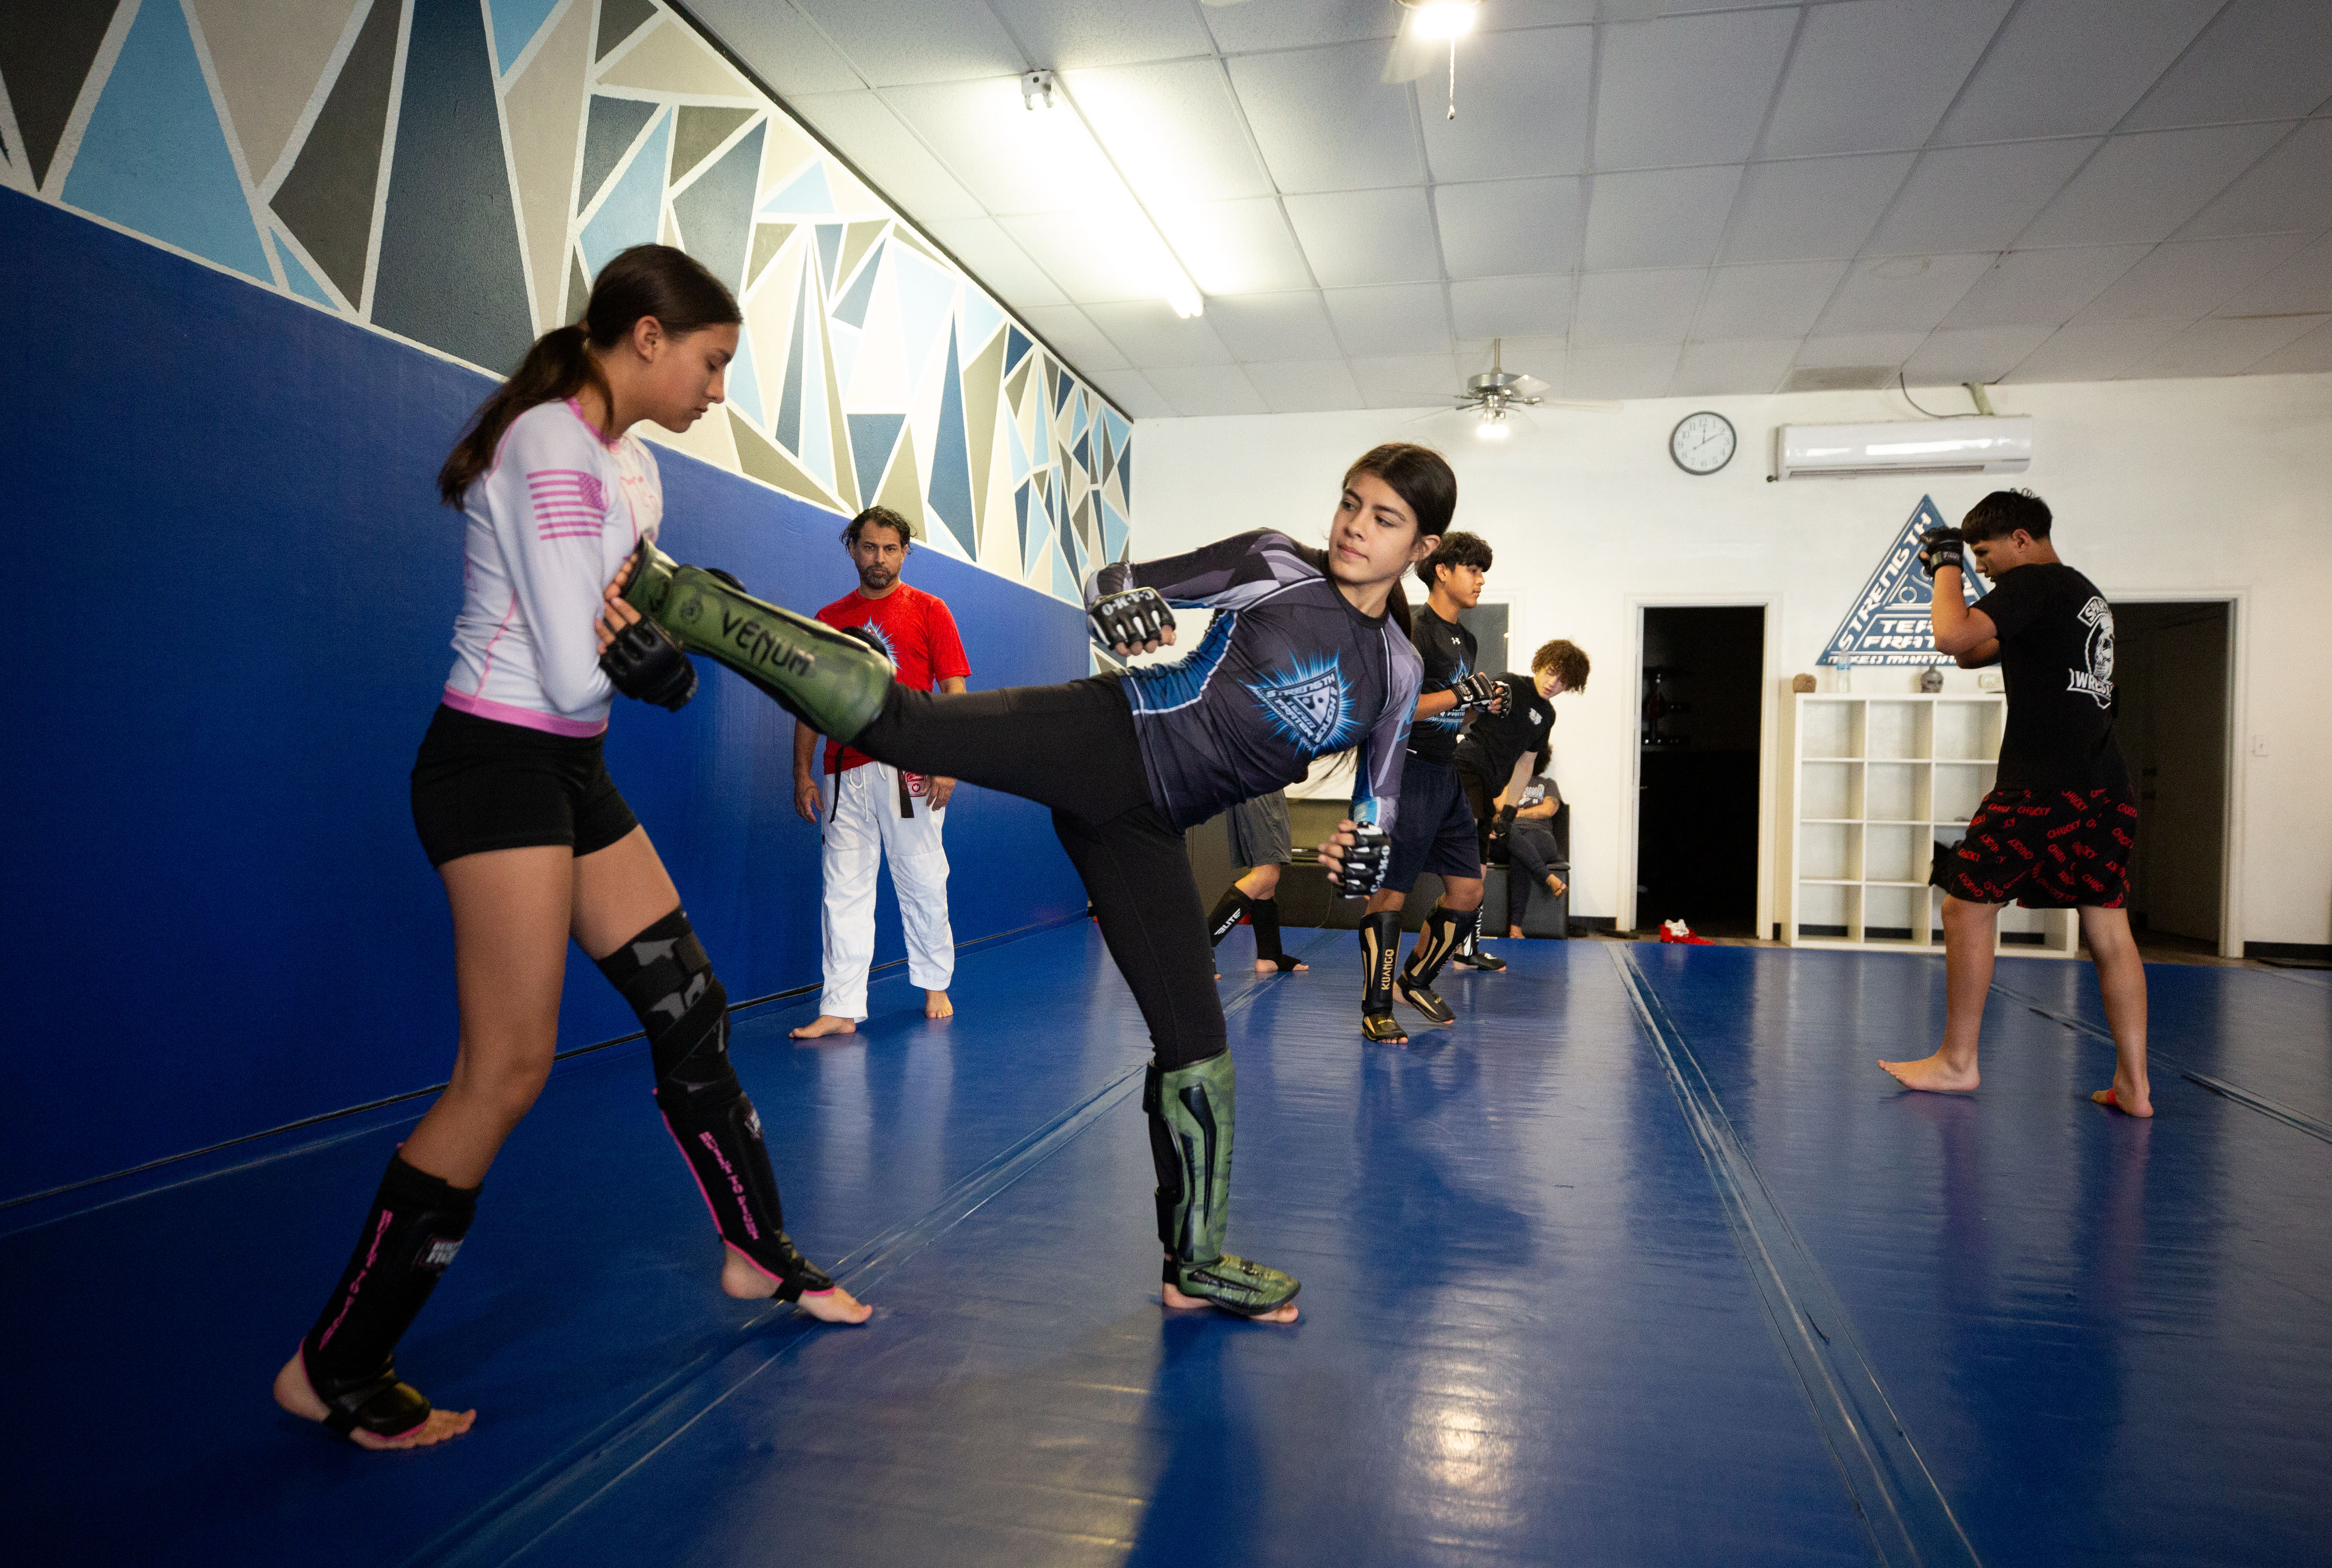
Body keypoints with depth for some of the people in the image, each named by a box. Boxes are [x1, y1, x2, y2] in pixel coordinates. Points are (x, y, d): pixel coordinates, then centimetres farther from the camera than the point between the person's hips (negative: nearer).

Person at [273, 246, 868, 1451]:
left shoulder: (628, 463, 13)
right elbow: (574, 677, -21)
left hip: (569, 772, 9)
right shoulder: (554, 452, -17)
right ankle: (335, 1368, 8)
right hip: (496, 765, -9)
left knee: (689, 1008, 11)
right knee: (506, 1071, -7)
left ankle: (758, 1253, 26)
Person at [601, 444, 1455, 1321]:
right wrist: (1125, 608, -20)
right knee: (892, 719, -24)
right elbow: (1115, 586, 4)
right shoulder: (1276, 566, 1)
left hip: (1140, 826, 3)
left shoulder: (1399, 672, 9)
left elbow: (1380, 798, 18)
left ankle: (1196, 1263, 23)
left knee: (1196, 1049, 4)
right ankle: (657, 591, -13)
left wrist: (1369, 848, -6)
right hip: (1101, 740, -3)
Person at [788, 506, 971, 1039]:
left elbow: (953, 691, 1)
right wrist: (802, 773, 6)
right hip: (844, 773, 3)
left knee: (922, 885, 5)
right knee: (844, 890, 0)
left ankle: (935, 986, 23)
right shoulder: (828, 619, 14)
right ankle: (841, 1008, 3)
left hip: (910, 771, -2)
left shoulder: (928, 610, 6)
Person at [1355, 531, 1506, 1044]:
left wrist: (1485, 702, 7)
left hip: (1446, 775, 9)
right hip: (1407, 771, -9)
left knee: (1468, 890, 11)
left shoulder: (1465, 640, 17)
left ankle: (1416, 980, 29)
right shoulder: (1413, 630, -12)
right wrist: (1461, 694, -19)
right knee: (1390, 892, -4)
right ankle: (1376, 1010, 5)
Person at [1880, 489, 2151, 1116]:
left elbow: (1953, 637, -20)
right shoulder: (2087, 594, 23)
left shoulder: (2031, 582, -6)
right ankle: (2134, 1085, 8)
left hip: (2042, 788, -9)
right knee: (2109, 931, 7)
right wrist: (1949, 574, 20)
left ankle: (1957, 1062, 7)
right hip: (2106, 790, 9)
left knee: (1967, 908, 1)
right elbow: (1972, 654, 28)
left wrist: (1948, 566, -4)